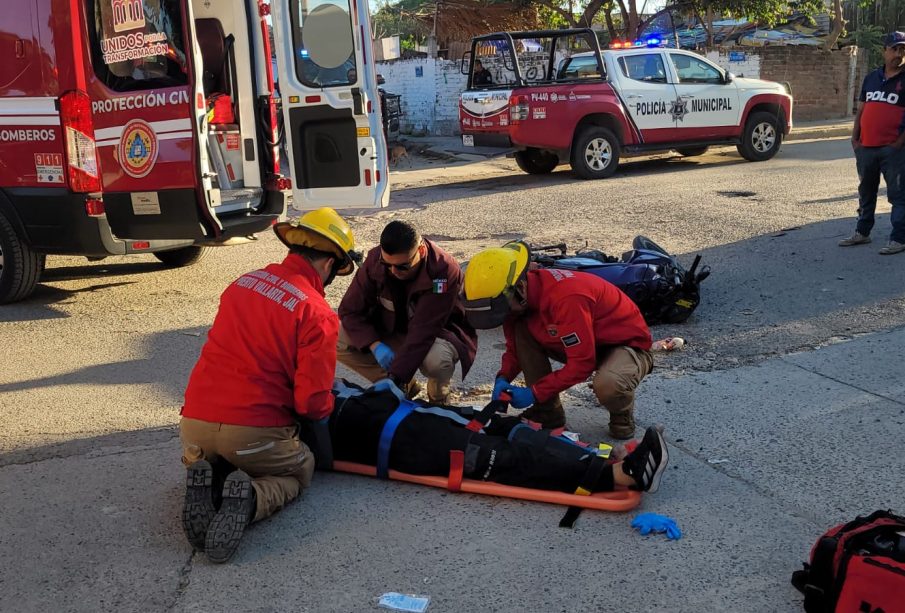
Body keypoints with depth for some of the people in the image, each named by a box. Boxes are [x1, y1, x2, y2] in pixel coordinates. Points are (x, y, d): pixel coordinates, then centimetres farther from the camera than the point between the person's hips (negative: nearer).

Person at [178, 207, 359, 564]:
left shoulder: (244, 281, 6)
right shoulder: (318, 314, -12)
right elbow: (313, 403, -13)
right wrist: (327, 406, 11)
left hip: (194, 424, 5)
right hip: (253, 432, -5)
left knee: (207, 460, 38)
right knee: (299, 471, 27)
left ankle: (205, 484, 1)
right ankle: (251, 499, -7)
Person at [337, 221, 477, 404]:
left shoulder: (444, 271, -32)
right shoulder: (375, 260, -18)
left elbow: (423, 331, -35)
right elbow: (350, 310, -11)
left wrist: (395, 377, -39)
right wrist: (375, 346, -28)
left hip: (438, 332, -5)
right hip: (391, 331, 5)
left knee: (436, 359, -41)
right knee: (337, 339, -17)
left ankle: (438, 398, -1)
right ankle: (405, 387, 1)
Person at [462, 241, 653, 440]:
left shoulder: (565, 296, -35)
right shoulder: (520, 299, -10)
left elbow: (582, 364, -31)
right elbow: (515, 347, 4)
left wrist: (534, 392, -27)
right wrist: (504, 377, -16)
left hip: (628, 343, -7)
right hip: (580, 343, 8)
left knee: (607, 386, -41)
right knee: (521, 331, -13)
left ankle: (622, 414, -3)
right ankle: (547, 411, -1)